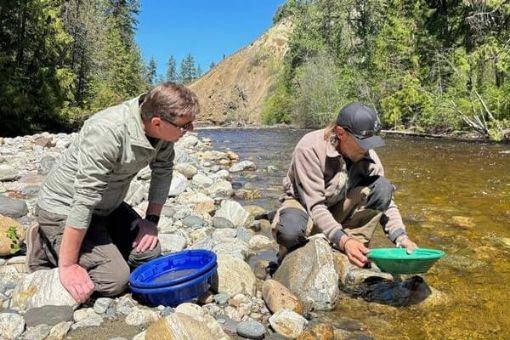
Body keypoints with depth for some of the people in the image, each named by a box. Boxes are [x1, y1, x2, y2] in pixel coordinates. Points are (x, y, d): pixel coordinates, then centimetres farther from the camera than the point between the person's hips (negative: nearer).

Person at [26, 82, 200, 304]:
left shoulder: (163, 128, -13)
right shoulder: (108, 132, -34)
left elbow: (163, 170, 3)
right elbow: (84, 201, -32)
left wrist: (152, 219, -1)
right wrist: (67, 266, -26)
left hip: (107, 207, 8)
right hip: (65, 209, -7)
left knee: (149, 253, 1)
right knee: (114, 279, -16)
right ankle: (47, 249, 8)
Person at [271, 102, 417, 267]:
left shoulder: (367, 154, -14)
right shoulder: (309, 148, -28)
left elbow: (385, 200, -11)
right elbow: (315, 206, -32)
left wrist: (401, 237, -27)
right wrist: (343, 240, -44)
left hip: (339, 210, 4)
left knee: (382, 187, -21)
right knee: (291, 229, -41)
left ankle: (356, 252, -15)